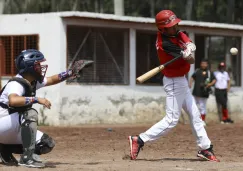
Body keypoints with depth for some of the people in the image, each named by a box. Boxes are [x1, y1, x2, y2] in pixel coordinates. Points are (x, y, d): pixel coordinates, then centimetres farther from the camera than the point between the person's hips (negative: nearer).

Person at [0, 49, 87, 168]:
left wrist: (71, 72, 3)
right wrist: (37, 99, -45)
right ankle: (28, 157, -32)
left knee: (48, 144, 2)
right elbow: (13, 100, -44)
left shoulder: (33, 81, 5)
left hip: (14, 130, 9)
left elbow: (52, 80, 18)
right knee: (30, 114, -33)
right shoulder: (16, 84, -23)